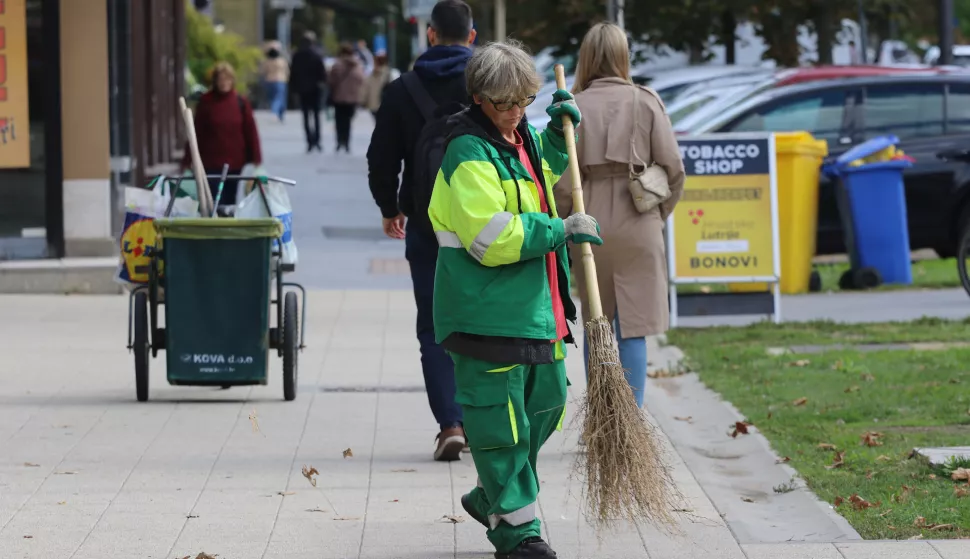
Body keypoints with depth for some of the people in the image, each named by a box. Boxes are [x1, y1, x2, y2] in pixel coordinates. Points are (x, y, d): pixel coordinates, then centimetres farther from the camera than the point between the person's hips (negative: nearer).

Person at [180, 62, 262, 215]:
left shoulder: (240, 102, 2)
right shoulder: (206, 101, -2)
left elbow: (251, 131, 3)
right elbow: (196, 132, -1)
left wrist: (256, 158, -1)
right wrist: (187, 160, -1)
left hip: (235, 162, 2)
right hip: (211, 162, -2)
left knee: (230, 201, 8)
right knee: (214, 202, -6)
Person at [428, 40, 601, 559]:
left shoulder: (520, 138, 11)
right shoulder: (469, 154, -17)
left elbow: (546, 170, 37)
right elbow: (492, 237, -25)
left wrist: (559, 130, 19)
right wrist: (560, 231, -22)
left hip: (535, 303, 9)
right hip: (487, 314, -9)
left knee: (546, 402, 17)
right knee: (500, 418, -4)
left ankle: (491, 497, 34)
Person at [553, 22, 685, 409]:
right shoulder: (646, 102, -2)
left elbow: (561, 178, -6)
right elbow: (672, 166, -3)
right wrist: (660, 212, 12)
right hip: (638, 227, -1)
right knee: (633, 326, 1)